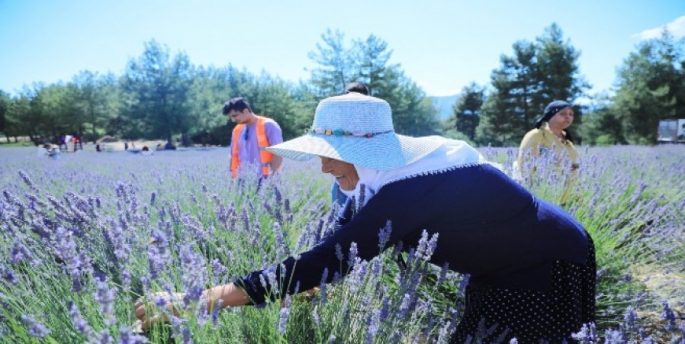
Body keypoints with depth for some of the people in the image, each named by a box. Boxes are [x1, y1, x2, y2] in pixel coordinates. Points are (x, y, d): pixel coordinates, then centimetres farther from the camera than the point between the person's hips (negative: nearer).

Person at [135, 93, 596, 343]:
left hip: (551, 268, -7)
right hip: (502, 274, 8)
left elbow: (327, 261, -39)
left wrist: (201, 300, -36)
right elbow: (336, 245, 0)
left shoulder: (411, 190, -36)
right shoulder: (388, 181, -7)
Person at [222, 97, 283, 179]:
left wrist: (271, 176, -17)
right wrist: (232, 177, 9)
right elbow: (234, 155, 17)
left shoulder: (268, 125, -6)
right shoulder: (237, 130, 13)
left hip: (264, 179, -6)